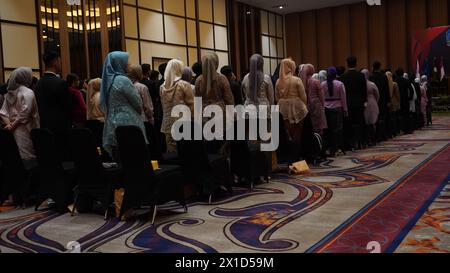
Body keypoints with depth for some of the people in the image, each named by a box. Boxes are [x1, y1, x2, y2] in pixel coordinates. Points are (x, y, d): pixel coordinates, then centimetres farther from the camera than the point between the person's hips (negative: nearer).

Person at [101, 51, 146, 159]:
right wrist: (137, 112, 12)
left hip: (112, 124, 8)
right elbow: (138, 103, -6)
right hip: (127, 124, -8)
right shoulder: (123, 80, -11)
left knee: (118, 160, 8)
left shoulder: (108, 79, 12)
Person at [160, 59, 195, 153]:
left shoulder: (163, 87, 6)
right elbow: (191, 105, -6)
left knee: (171, 153, 8)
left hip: (168, 125, 5)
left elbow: (164, 106, 14)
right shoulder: (184, 85, -8)